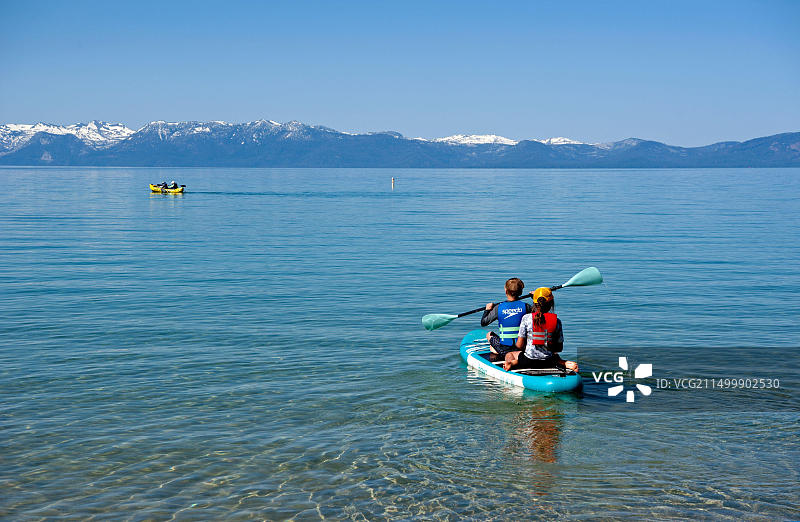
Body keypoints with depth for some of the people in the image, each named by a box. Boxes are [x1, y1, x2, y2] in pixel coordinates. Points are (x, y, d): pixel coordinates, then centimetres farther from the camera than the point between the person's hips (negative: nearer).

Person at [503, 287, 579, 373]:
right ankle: (565, 363, 5)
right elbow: (559, 348, 4)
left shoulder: (526, 318, -7)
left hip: (528, 361, -2)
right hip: (547, 363, 2)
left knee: (509, 355, 27)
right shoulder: (556, 321, -2)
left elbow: (519, 345, -5)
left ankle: (513, 362, -10)